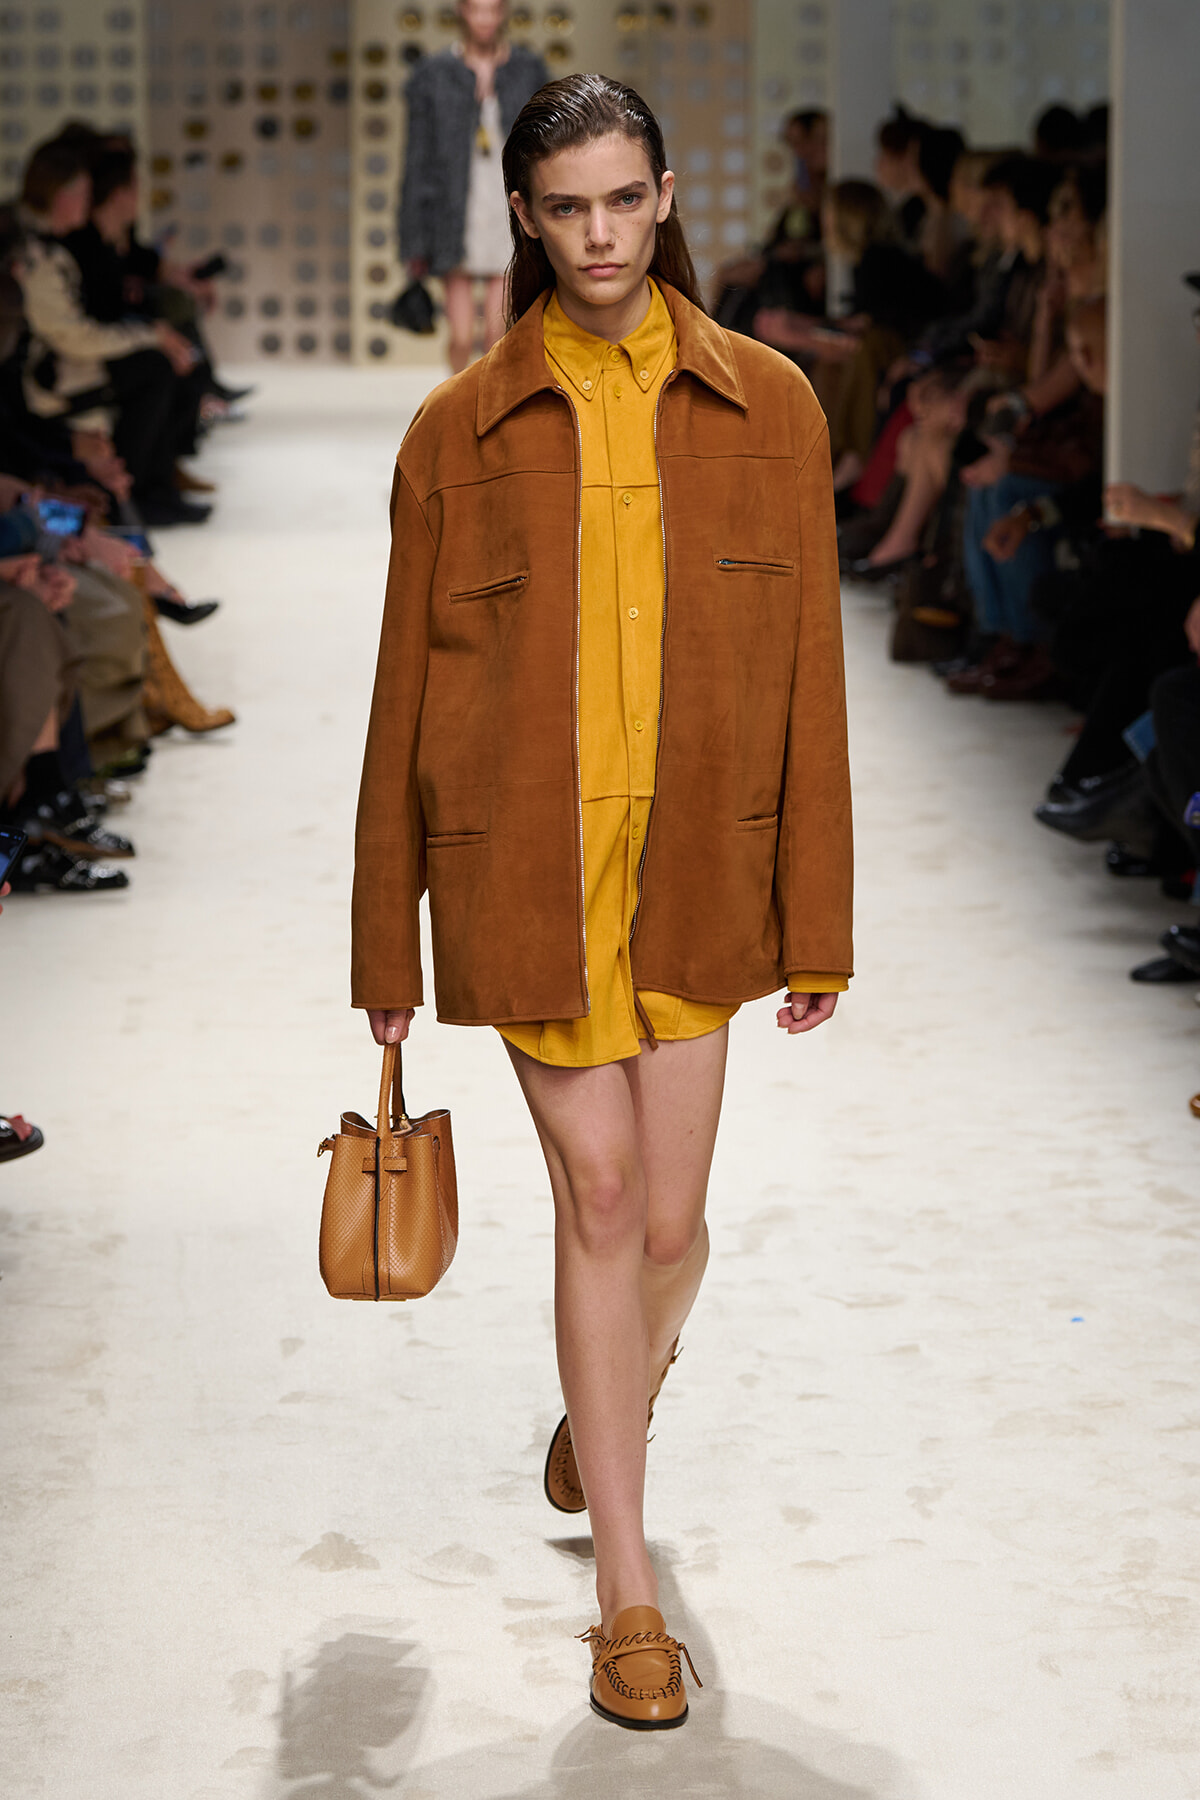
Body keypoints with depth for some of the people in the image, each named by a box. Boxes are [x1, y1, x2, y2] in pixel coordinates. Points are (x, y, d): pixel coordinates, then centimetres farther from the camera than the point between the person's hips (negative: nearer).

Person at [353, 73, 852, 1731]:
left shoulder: (768, 407, 2)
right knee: (598, 1199, -2)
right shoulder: (461, 431, 0)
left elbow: (807, 671, 3)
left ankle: (620, 1387, 43)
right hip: (524, 868, -1)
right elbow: (408, 688, 4)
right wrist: (388, 945, 5)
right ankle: (630, 1597, 9)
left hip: (693, 868, 1)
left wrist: (818, 916, 1)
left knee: (668, 1220, 6)